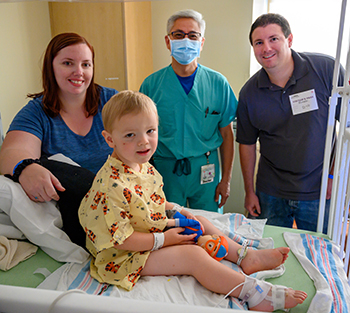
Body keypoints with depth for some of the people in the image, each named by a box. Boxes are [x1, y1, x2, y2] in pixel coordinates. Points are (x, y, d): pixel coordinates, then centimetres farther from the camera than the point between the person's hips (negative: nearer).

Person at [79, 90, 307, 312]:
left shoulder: (143, 167, -1)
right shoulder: (111, 185, -31)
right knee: (194, 256, -21)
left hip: (155, 229, 10)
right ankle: (255, 294, -17)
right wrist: (163, 240, -22)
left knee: (200, 223, 10)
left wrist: (176, 210, 1)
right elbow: (119, 239, -28)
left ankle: (245, 256, 14)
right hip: (128, 255, -10)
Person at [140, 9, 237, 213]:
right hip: (164, 169, 0)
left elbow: (226, 134, 1)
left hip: (206, 170, 1)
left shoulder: (218, 83, -2)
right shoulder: (151, 84, -3)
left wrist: (226, 179, 1)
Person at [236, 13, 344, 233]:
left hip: (319, 192, -1)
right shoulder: (249, 92, -3)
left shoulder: (327, 69, -10)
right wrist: (249, 191, 6)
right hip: (271, 195, 2)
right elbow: (247, 143, 5)